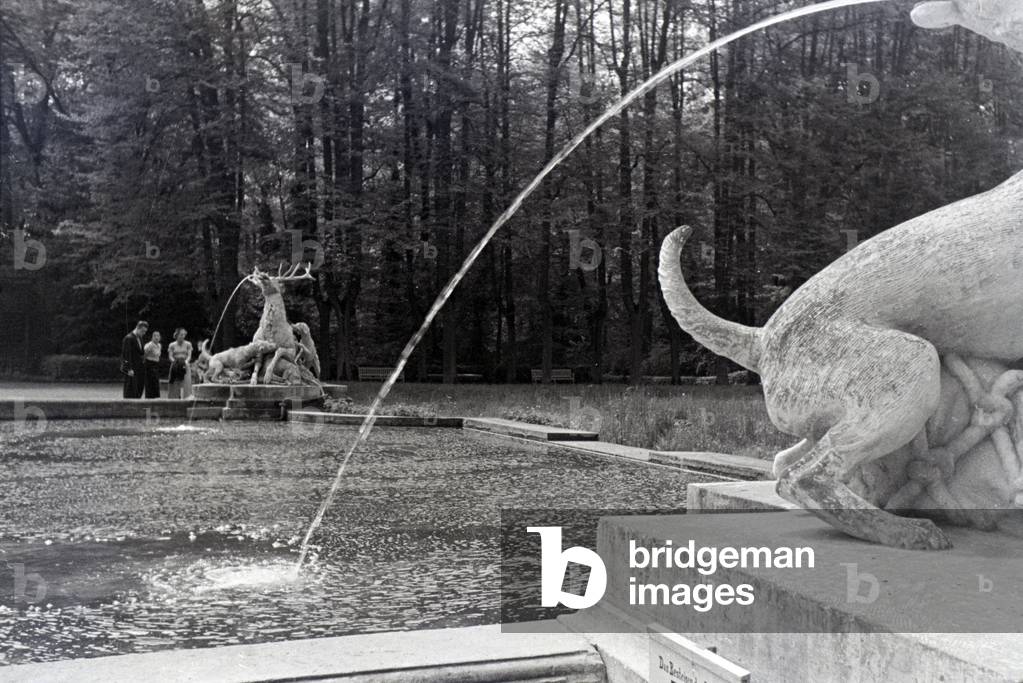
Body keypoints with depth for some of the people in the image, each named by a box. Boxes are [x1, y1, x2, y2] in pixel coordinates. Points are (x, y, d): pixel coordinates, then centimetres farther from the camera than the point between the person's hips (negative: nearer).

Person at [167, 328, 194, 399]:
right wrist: (175, 362, -18)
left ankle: (185, 398, -14)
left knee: (186, 383, -11)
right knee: (175, 385, -3)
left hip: (185, 366, 0)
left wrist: (186, 362, -19)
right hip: (175, 366, 0)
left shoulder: (188, 344, 6)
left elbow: (189, 355, 1)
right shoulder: (172, 345, 6)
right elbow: (170, 356, 1)